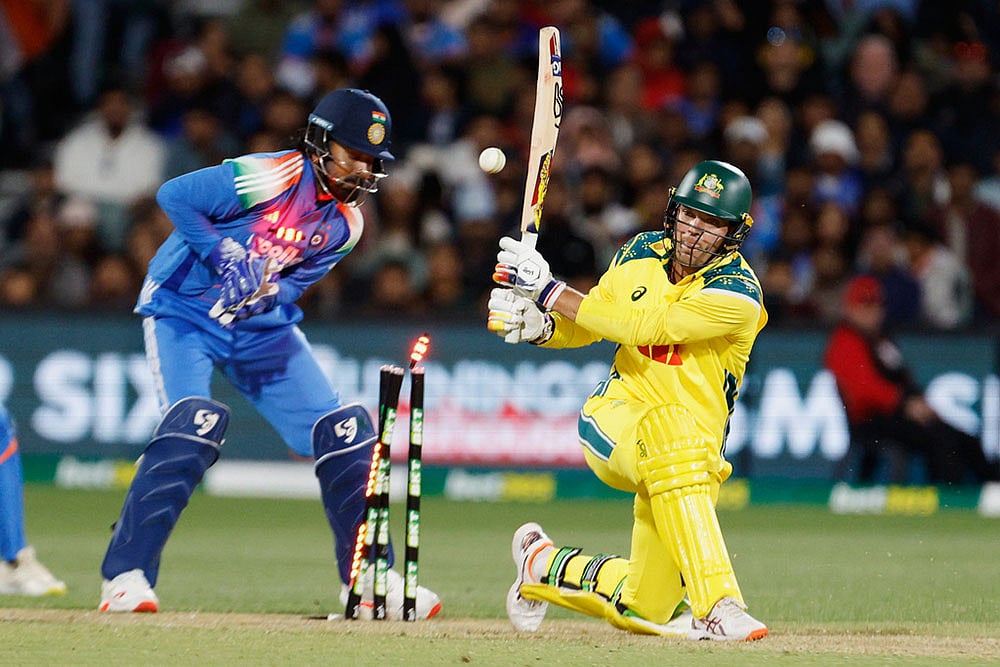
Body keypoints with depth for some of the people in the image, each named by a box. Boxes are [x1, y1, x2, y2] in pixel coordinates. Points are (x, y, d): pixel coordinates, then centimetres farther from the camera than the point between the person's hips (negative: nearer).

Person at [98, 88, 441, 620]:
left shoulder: (346, 222, 0)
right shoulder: (271, 177, -22)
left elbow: (298, 275, 7)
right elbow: (173, 195, -22)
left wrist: (270, 291, -16)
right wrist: (228, 259, -25)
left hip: (262, 326, 7)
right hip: (184, 310, -7)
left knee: (344, 431, -2)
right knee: (194, 421, -28)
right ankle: (124, 575, -22)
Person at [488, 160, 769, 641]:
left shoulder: (737, 293, -16)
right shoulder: (642, 253, 3)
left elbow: (643, 328, -23)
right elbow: (583, 326, 14)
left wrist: (547, 289, -21)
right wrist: (535, 325, -8)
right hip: (613, 419, 1)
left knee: (645, 608, -5)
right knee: (670, 429, -37)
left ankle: (546, 565, 27)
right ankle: (717, 606, -41)